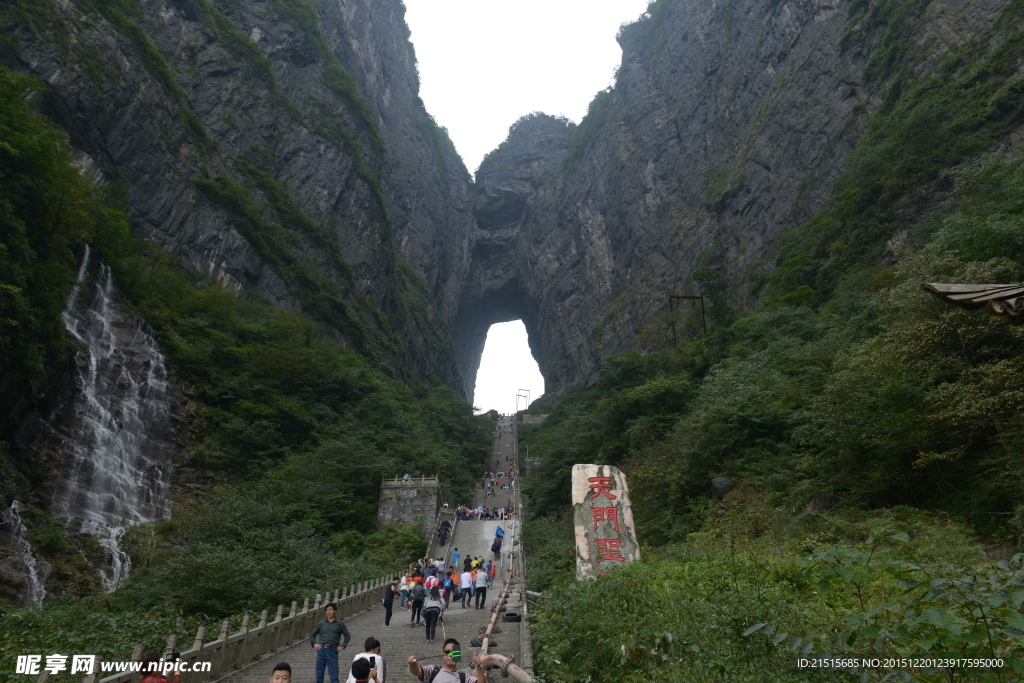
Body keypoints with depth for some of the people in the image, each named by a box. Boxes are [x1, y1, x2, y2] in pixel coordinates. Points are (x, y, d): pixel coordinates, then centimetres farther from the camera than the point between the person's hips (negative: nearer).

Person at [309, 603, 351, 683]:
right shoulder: (321, 624, 9)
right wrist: (313, 644, 4)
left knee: (334, 673, -3)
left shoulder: (339, 623, 3)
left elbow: (348, 636, 6)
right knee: (319, 673, 8)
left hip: (332, 650, -3)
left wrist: (343, 646, -4)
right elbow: (312, 634, 18)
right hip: (321, 650, 3)